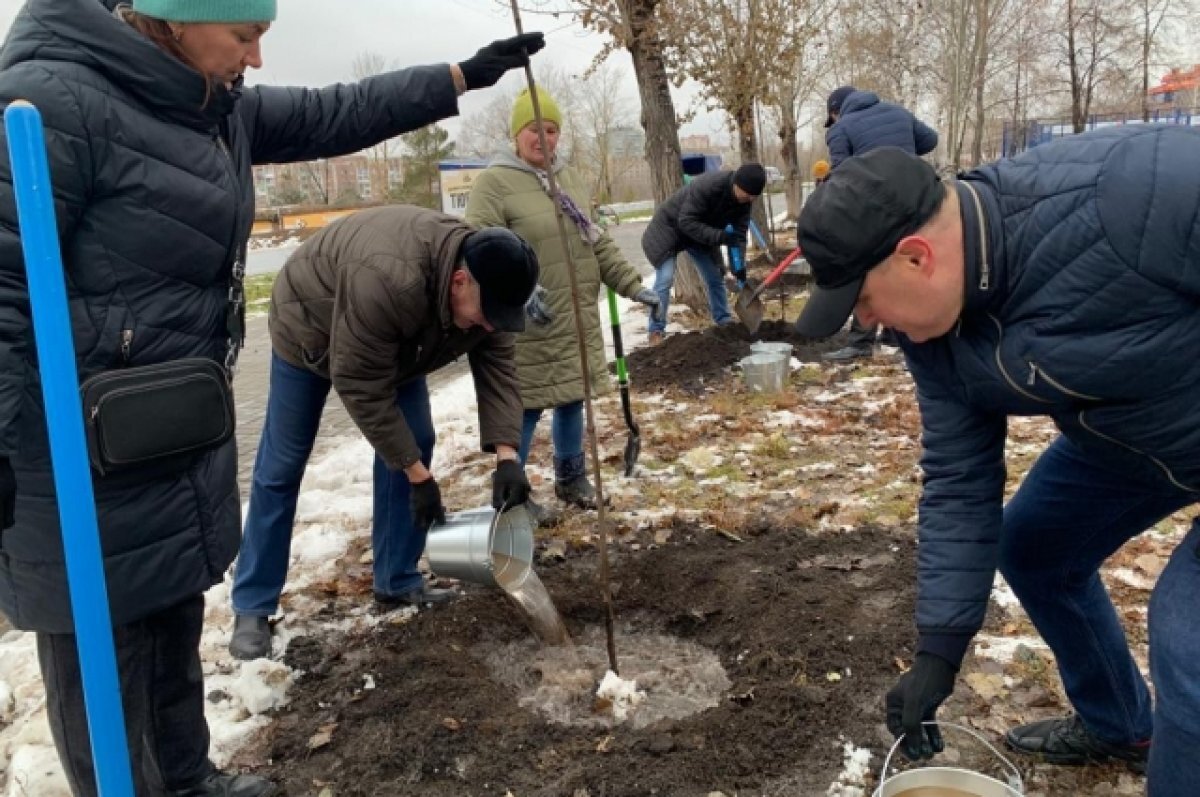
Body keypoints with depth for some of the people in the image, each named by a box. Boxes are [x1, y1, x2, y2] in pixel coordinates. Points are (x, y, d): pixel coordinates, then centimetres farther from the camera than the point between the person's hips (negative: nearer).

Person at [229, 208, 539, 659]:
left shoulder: (485, 288, -22)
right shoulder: (387, 280, -45)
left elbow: (497, 370, -20)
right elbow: (362, 389, -37)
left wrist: (506, 457, -34)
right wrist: (419, 475, -33)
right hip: (310, 331, -6)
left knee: (415, 443, -2)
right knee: (281, 468, -2)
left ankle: (398, 584, 11)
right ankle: (251, 608, 9)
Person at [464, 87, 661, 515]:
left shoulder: (569, 177, 12)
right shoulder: (495, 181, -11)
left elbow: (596, 242, 17)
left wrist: (631, 284, 11)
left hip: (577, 318, 7)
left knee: (572, 397, 16)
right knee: (527, 406, -1)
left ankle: (571, 477, 34)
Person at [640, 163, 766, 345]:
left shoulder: (744, 199, -16)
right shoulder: (707, 185, -38)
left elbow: (739, 233, -11)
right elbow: (686, 222, -37)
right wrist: (722, 237, -41)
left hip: (702, 233, 7)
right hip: (670, 228, -7)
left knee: (715, 277, 8)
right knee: (665, 279, -14)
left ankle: (724, 320, 25)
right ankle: (656, 330, -7)